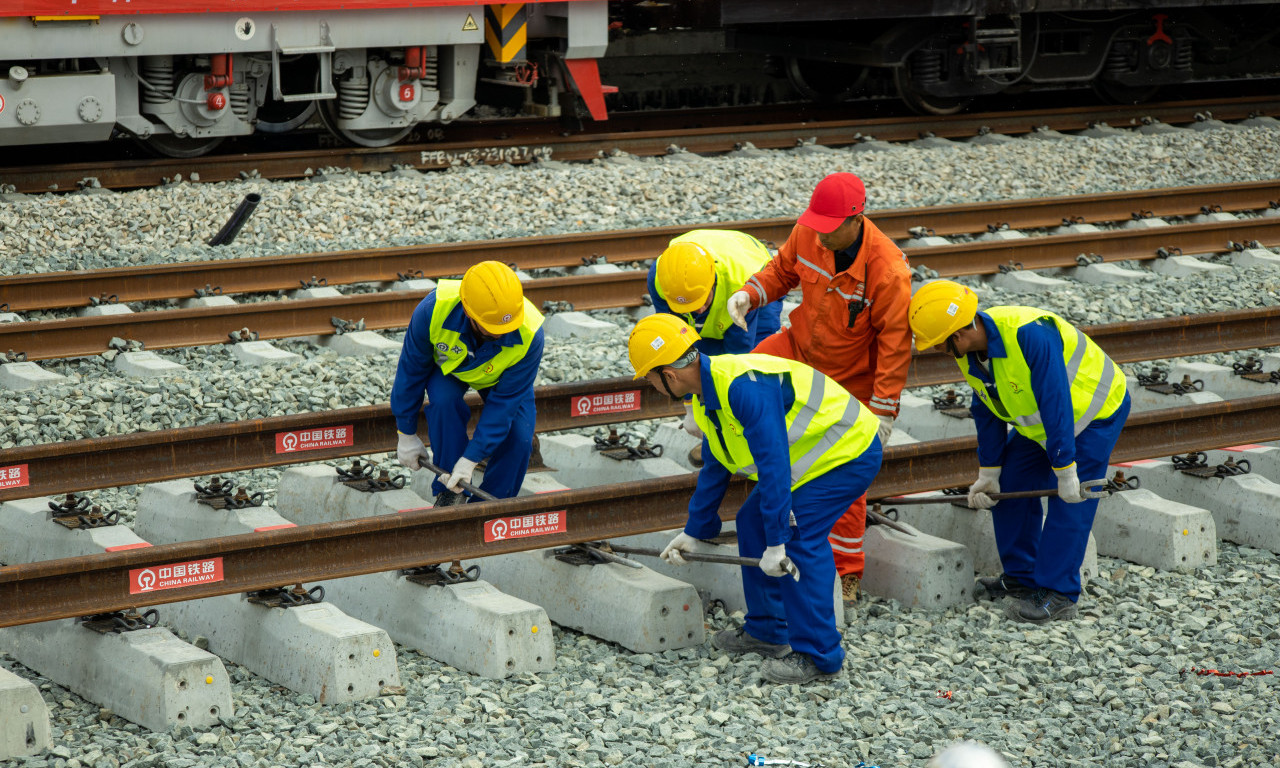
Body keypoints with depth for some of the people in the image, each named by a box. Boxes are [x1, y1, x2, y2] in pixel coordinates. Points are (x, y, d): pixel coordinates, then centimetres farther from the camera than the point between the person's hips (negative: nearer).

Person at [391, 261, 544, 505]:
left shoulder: (529, 336, -40)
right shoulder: (433, 310, -41)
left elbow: (504, 402, -30)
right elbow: (411, 371, -22)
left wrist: (471, 459, -31)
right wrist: (407, 434, -13)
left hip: (502, 377, 0)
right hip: (448, 365, 0)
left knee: (519, 438, -20)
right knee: (443, 402, -32)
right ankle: (449, 493, -12)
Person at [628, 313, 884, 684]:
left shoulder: (744, 385, -31)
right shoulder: (707, 394, 3)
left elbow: (774, 465, -33)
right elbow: (714, 469, 18)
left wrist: (777, 543, -30)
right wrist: (693, 532, 23)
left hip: (849, 452, -10)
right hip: (809, 455, 10)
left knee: (798, 538, -19)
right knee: (753, 522, 10)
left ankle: (817, 655, -11)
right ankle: (766, 631, 21)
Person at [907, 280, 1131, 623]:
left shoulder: (1030, 335, -38)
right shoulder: (969, 354, -9)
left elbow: (1056, 405, -35)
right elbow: (987, 412, 4)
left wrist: (1065, 470, -32)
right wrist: (988, 473, 6)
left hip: (1095, 412, -8)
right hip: (1040, 421, 9)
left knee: (1069, 503, -12)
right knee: (1009, 484, 4)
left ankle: (1057, 595, -7)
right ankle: (1022, 577, 15)